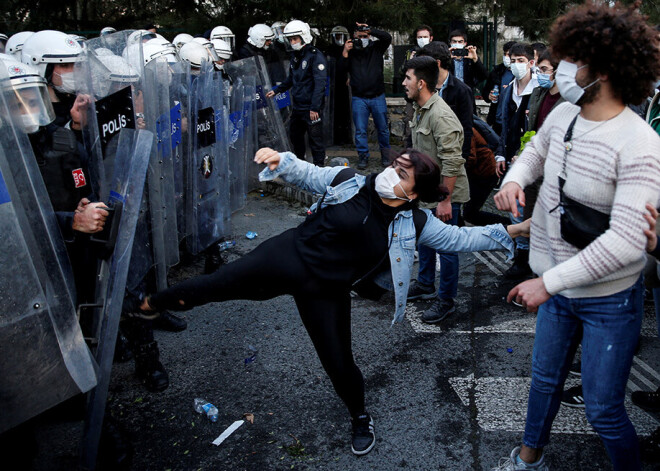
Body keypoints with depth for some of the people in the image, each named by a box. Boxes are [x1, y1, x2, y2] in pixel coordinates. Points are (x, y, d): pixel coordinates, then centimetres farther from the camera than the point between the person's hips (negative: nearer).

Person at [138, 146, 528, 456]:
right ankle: (153, 303, 32)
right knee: (218, 284, 3)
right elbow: (308, 174, 1)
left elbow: (459, 238, -4)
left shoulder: (414, 223, -8)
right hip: (288, 256, 1)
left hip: (326, 291, 0)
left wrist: (507, 233, -8)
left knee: (339, 362, 5)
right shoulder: (348, 182, -8)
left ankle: (361, 417, 39)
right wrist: (281, 161, -18)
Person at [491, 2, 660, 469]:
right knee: (545, 378, 24)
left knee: (603, 409, 7)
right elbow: (537, 149, 19)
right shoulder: (563, 114, -5)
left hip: (609, 299, -6)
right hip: (558, 286, 7)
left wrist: (548, 283, -28)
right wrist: (515, 179, -4)